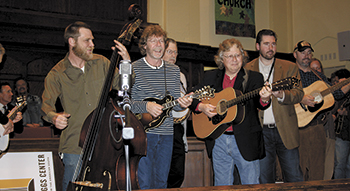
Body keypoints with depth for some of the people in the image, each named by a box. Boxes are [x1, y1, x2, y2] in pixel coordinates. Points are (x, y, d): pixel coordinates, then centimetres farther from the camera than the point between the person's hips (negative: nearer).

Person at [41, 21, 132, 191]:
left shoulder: (101, 63, 7)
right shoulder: (57, 75, -1)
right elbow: (46, 105, -2)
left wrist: (127, 62, -8)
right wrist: (54, 117, -25)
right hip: (74, 146, -2)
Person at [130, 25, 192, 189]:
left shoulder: (174, 70, 11)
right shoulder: (133, 68, -4)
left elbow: (174, 103, 14)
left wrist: (182, 104, -8)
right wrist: (145, 106, -22)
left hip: (166, 134, 5)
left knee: (161, 182, 12)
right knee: (144, 184, -4)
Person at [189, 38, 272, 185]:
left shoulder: (254, 78, 2)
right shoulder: (211, 77, 9)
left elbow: (260, 105, -12)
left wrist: (264, 99, -36)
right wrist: (201, 107, -9)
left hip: (245, 140, -2)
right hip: (218, 140, 2)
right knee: (222, 185, 11)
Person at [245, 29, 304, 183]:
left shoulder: (290, 67, 7)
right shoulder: (247, 69, 7)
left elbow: (299, 93, -3)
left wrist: (282, 95, -23)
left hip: (285, 130, 0)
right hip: (261, 131, 0)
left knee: (295, 178, 3)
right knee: (264, 180, 6)